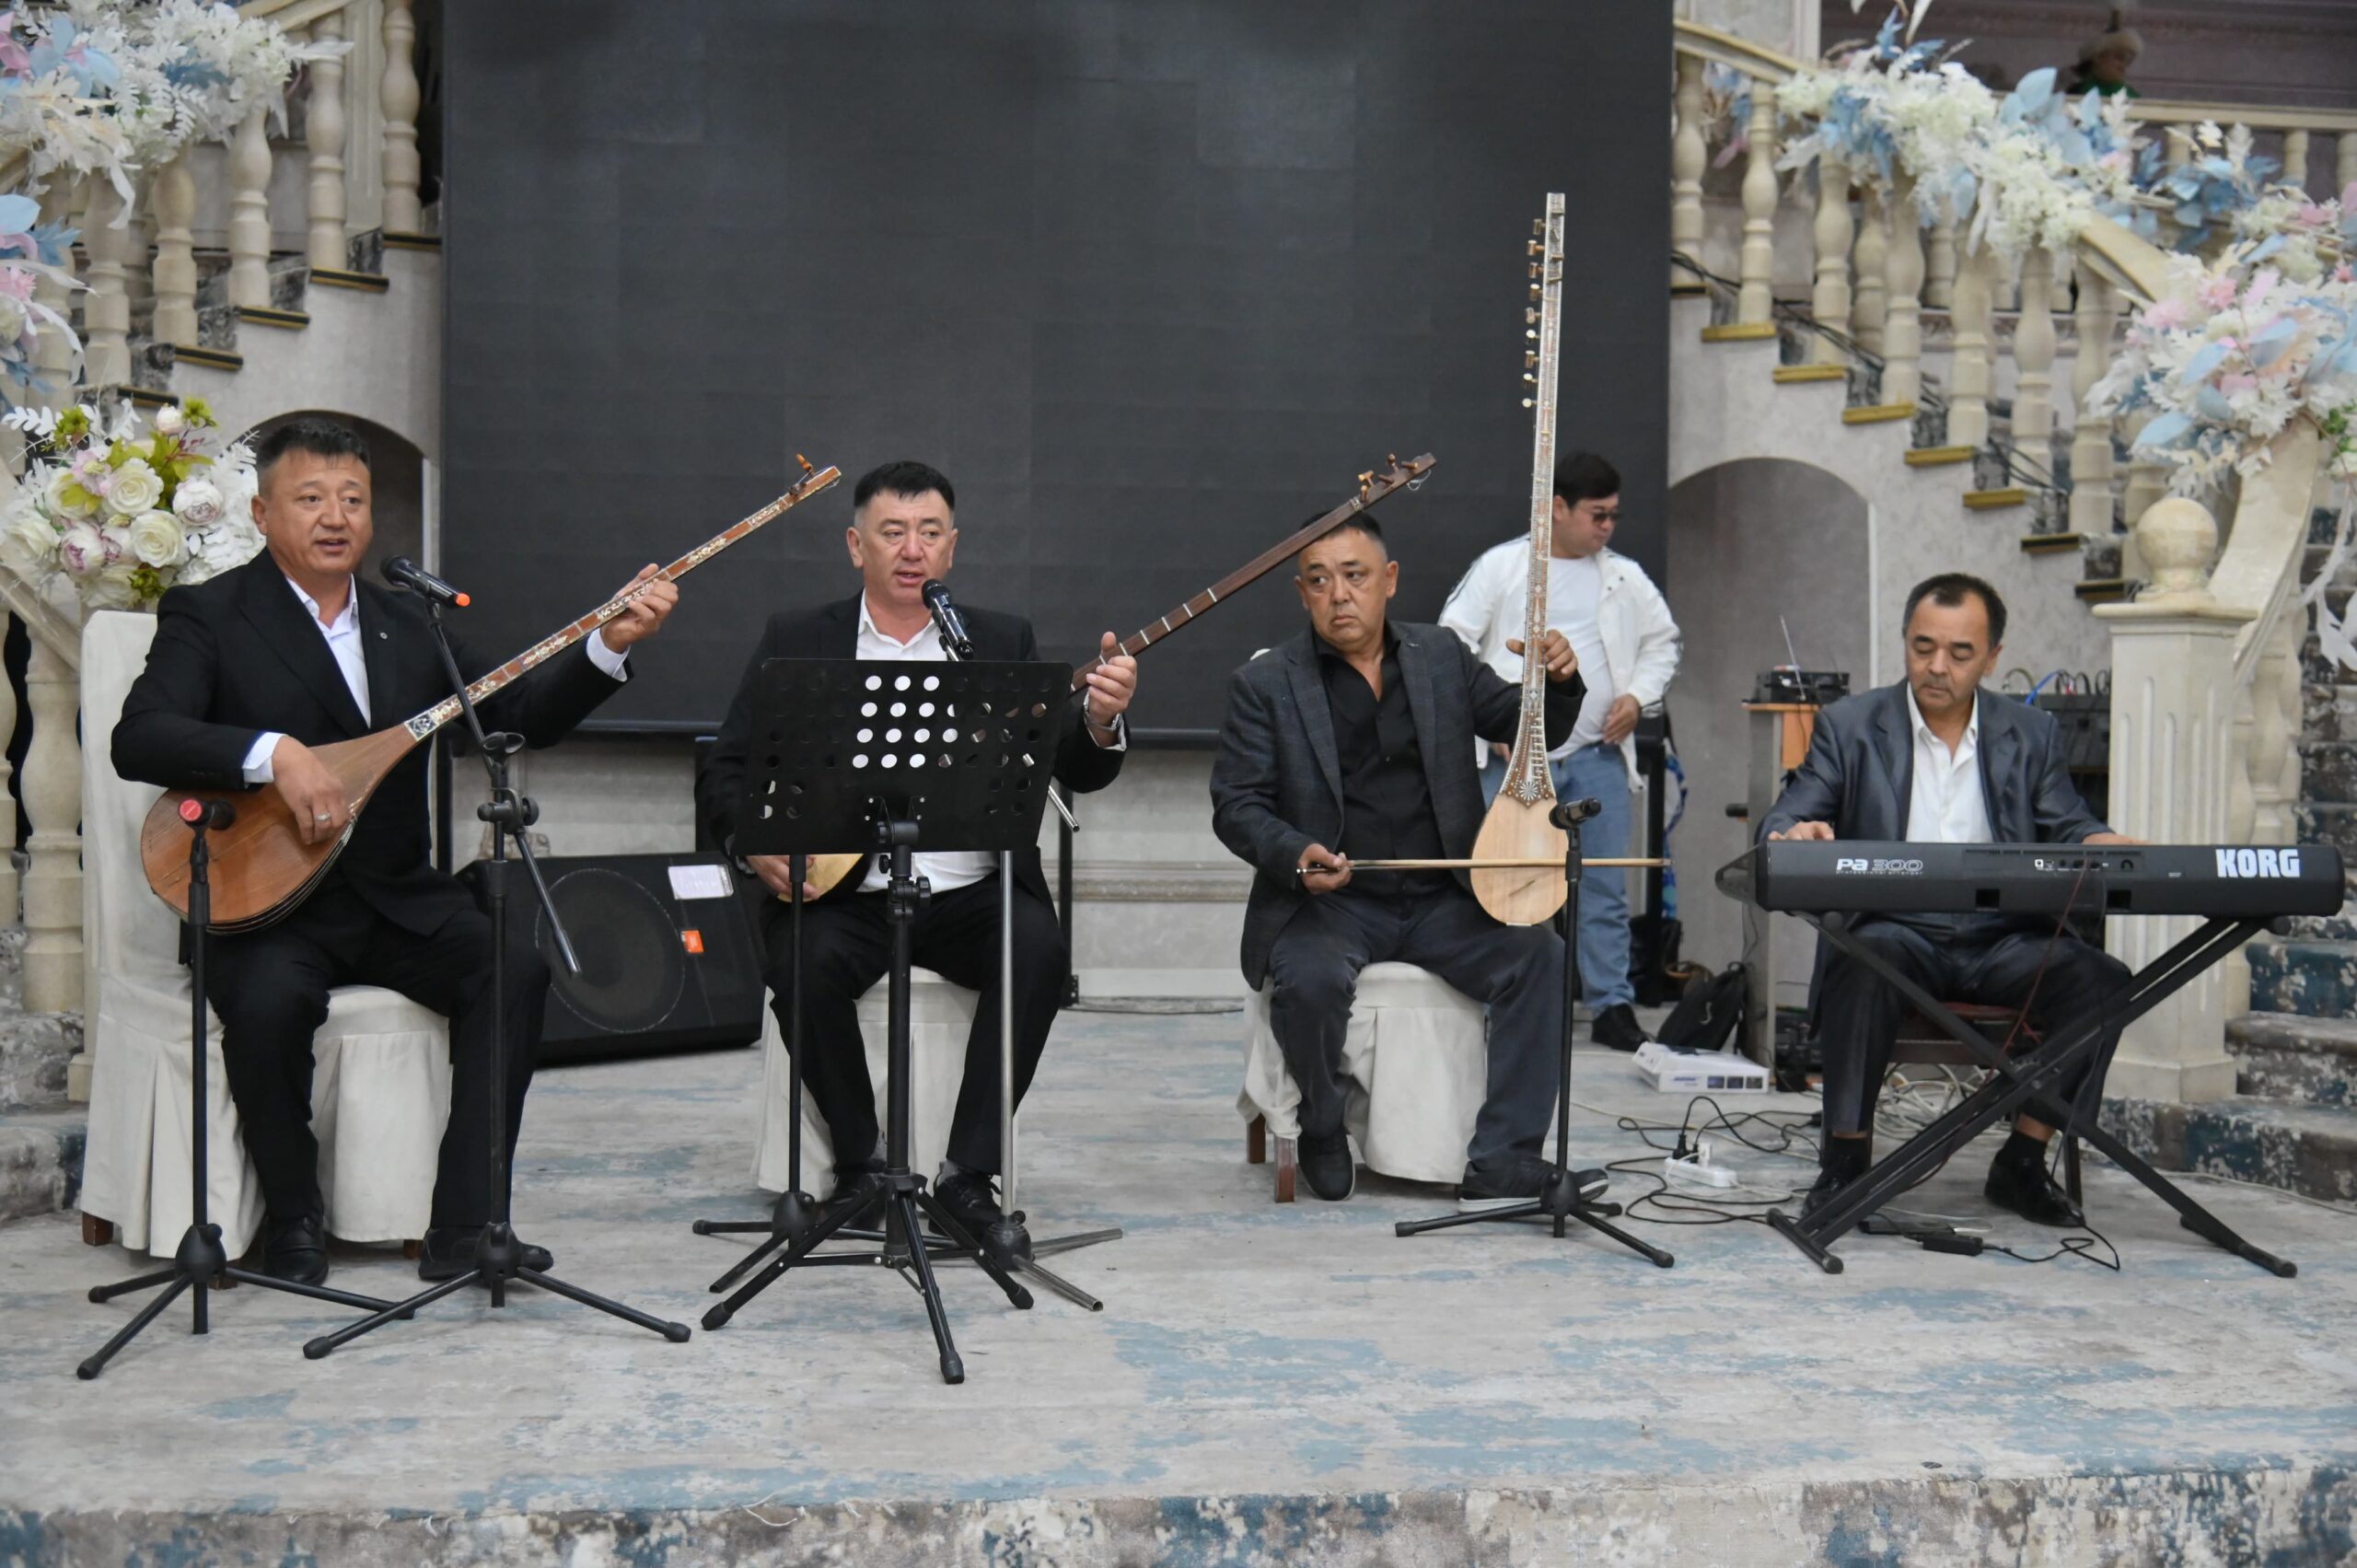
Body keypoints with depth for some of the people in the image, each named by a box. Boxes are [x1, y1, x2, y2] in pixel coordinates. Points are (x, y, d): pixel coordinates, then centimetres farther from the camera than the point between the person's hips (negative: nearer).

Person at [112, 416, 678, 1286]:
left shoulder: (409, 623, 15)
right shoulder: (210, 615, 0)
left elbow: (521, 715, 10)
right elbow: (138, 739, -15)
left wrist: (609, 644, -5)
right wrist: (274, 754, -30)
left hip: (397, 897, 4)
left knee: (516, 964, -21)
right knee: (270, 1001, -33)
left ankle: (465, 1227, -15)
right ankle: (293, 1221, -6)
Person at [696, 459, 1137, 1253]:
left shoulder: (1002, 641, 10)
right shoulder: (795, 640, 8)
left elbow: (1078, 771, 1)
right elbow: (723, 775, 6)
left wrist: (1100, 721, -23)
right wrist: (756, 844, -16)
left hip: (968, 894, 1)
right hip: (839, 893, -1)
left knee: (1039, 947, -28)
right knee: (804, 965, -31)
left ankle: (968, 1173, -16)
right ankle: (859, 1166, -7)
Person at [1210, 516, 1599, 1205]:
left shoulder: (1442, 657, 11)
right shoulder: (1265, 683, 1)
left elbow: (1531, 730, 17)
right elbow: (1235, 804, -2)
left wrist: (1558, 682, -6)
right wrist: (1296, 854, -23)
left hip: (1441, 899, 3)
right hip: (1327, 903, -3)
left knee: (1541, 956, -21)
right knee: (1310, 980, -33)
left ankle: (1502, 1160, -15)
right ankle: (1322, 1132, -2)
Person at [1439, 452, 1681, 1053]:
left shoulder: (1624, 576, 10)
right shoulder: (1501, 566, 0)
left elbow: (1663, 641, 22)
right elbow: (1453, 642, -2)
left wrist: (1638, 694, 4)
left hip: (1598, 755, 3)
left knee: (1606, 886, 3)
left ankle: (1612, 1007, 11)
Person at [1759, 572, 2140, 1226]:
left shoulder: (2032, 734, 14)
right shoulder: (1849, 725, 7)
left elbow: (2069, 829, 7)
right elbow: (1783, 821, 1)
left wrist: (2112, 845, -17)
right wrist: (1796, 834, -25)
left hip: (2003, 938, 3)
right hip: (1894, 931, -2)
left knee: (2101, 978, -24)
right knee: (1864, 963, -36)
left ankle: (2023, 1160, -9)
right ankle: (1844, 1158, -24)